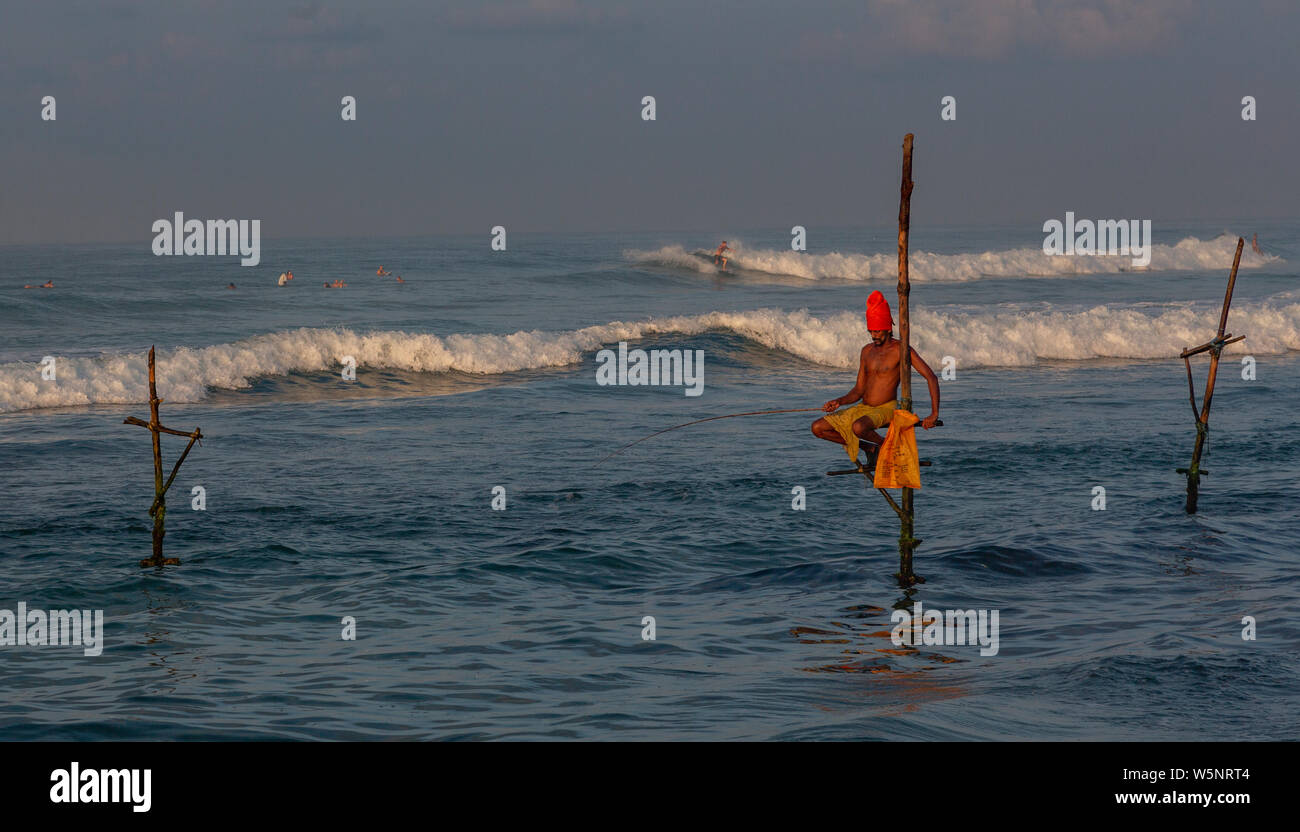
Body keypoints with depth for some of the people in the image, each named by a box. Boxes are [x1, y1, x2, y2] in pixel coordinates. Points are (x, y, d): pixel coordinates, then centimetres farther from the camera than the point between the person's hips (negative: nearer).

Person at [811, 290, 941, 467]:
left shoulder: (900, 349, -11)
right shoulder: (867, 351, 11)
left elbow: (931, 377, -15)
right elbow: (859, 390, 14)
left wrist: (934, 414, -21)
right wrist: (839, 402, -7)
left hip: (886, 409, -7)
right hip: (863, 408, 7)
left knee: (858, 427, -39)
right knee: (818, 428, -1)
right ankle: (865, 446, 12)